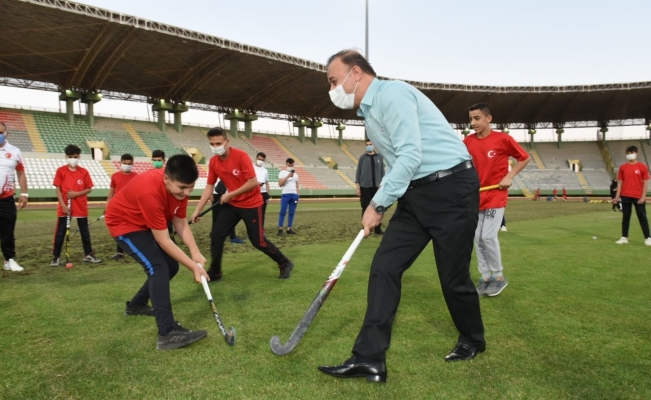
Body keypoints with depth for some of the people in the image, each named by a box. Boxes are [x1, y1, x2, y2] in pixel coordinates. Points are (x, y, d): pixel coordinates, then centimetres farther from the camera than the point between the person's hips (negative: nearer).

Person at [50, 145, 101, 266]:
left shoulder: (84, 171, 2)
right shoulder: (61, 170, -2)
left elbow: (89, 189, 3)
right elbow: (58, 189, -4)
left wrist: (77, 193, -14)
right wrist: (63, 205, -12)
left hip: (81, 207, 2)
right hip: (65, 207, -1)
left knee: (85, 231, 9)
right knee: (60, 232, 3)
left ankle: (88, 255, 18)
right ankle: (56, 257, 10)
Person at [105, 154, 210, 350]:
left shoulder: (179, 186, -16)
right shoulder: (150, 192, -39)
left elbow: (181, 224, -8)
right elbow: (164, 241, -33)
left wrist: (195, 253, -21)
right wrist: (193, 266, -30)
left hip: (148, 224, 8)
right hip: (124, 223, -8)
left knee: (171, 266, 9)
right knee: (158, 267, -23)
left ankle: (136, 305, 33)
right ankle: (167, 334, -25)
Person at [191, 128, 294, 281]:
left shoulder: (241, 156, -22)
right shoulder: (213, 162, -4)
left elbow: (253, 182, -25)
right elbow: (209, 187, 2)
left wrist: (230, 195, -19)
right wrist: (197, 210, -2)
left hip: (251, 204, -5)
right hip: (232, 204, 6)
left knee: (258, 241, -2)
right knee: (216, 235, -1)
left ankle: (285, 264, 19)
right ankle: (215, 272, 16)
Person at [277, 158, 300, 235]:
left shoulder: (295, 174, 18)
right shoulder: (282, 173, 3)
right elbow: (280, 184, -8)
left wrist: (298, 195, 8)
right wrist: (288, 176, -13)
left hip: (294, 195, 5)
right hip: (285, 194, -5)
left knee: (292, 213, 3)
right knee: (283, 212, -8)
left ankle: (289, 229, 6)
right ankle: (280, 229, -8)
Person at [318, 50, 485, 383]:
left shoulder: (391, 93, -14)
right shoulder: (370, 112, 16)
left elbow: (411, 155, -22)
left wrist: (378, 204, -16)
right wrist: (379, 201, 10)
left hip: (451, 189, -9)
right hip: (415, 194, 9)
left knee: (453, 276, 3)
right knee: (384, 268, -2)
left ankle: (472, 341, 32)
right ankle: (369, 358, 3)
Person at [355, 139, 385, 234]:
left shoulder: (379, 157, 8)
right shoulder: (362, 157, 3)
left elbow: (382, 171, 10)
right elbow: (358, 172, 2)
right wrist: (357, 186, -2)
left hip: (377, 186, 2)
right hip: (365, 187, -2)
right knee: (366, 208, 2)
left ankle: (378, 228, 12)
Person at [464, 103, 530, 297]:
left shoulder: (503, 138, -9)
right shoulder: (468, 141, 1)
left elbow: (525, 158, 1)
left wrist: (509, 176, -10)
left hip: (496, 196, -4)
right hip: (476, 196, 5)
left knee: (488, 236, -12)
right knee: (478, 238, 5)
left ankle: (499, 276, 8)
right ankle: (485, 277, 18)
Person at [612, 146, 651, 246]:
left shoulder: (642, 166, -1)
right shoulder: (622, 167, 6)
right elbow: (620, 182, 8)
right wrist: (617, 197, 2)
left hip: (638, 197, -3)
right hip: (625, 196, 3)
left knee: (642, 217, 1)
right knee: (625, 217, 7)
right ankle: (624, 238, 13)